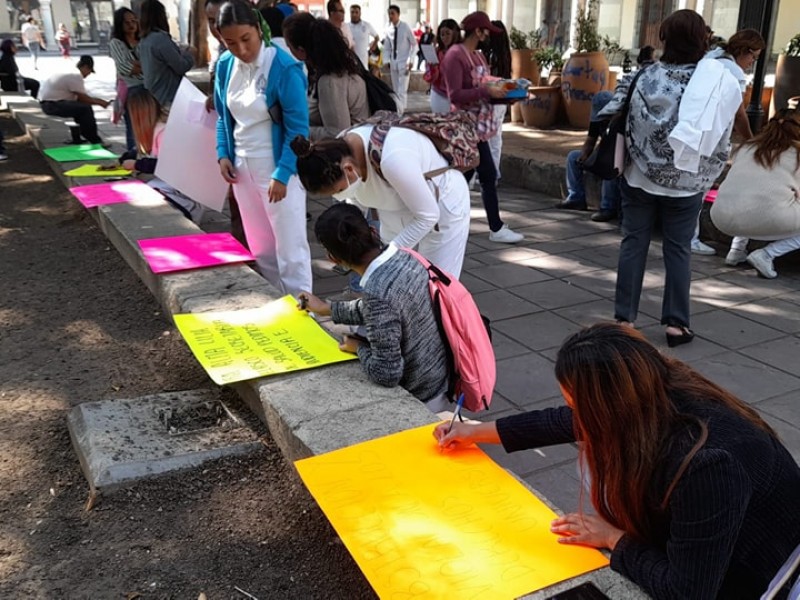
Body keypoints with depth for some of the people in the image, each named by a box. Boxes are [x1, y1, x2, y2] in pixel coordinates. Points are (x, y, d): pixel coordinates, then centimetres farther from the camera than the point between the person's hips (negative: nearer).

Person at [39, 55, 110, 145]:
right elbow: (84, 98, -12)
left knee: (83, 104, 15)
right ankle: (95, 141, -11)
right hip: (52, 105, -11)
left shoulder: (70, 71, 14)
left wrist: (97, 100, 15)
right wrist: (100, 102, 1)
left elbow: (79, 97, 18)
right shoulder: (76, 76, -16)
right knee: (85, 109, -19)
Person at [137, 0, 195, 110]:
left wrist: (182, 52, 15)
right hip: (168, 98, -9)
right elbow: (181, 67, -14)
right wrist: (188, 53, 6)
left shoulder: (143, 42, 10)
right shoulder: (160, 38, -17)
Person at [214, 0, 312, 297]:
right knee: (259, 245, 14)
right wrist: (223, 155, 2)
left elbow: (298, 128, -15)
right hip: (242, 166, 6)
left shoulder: (284, 68, -16)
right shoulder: (225, 64, 2)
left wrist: (282, 174, -20)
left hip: (277, 168, -6)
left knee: (289, 244, -1)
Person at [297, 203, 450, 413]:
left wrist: (359, 348, -7)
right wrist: (327, 308, 24)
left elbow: (387, 374, -28)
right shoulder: (404, 257, -7)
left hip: (419, 400, -7)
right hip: (440, 377, 7)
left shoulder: (378, 292, -31)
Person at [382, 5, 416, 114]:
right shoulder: (388, 29, 0)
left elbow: (414, 44, -4)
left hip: (404, 63, -5)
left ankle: (399, 113, -10)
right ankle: (401, 110, 24)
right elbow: (386, 48, 9)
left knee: (402, 90, -10)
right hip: (393, 63, 5)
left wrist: (411, 60, -12)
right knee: (395, 90, 12)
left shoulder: (405, 27, -12)